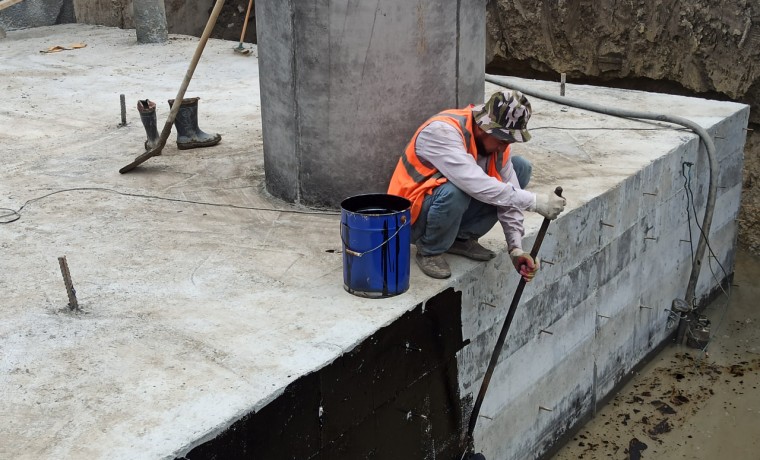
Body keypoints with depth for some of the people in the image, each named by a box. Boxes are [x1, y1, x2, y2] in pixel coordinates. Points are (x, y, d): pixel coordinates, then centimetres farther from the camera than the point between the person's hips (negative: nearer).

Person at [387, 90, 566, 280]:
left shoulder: (496, 139, -7)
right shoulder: (442, 131, -29)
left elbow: (509, 199, -6)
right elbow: (477, 185, -39)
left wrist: (516, 249, -16)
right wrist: (535, 202, -36)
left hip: (454, 210, 7)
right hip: (413, 218, -7)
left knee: (520, 167, -4)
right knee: (455, 191, -39)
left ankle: (462, 238, 2)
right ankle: (429, 251, -10)